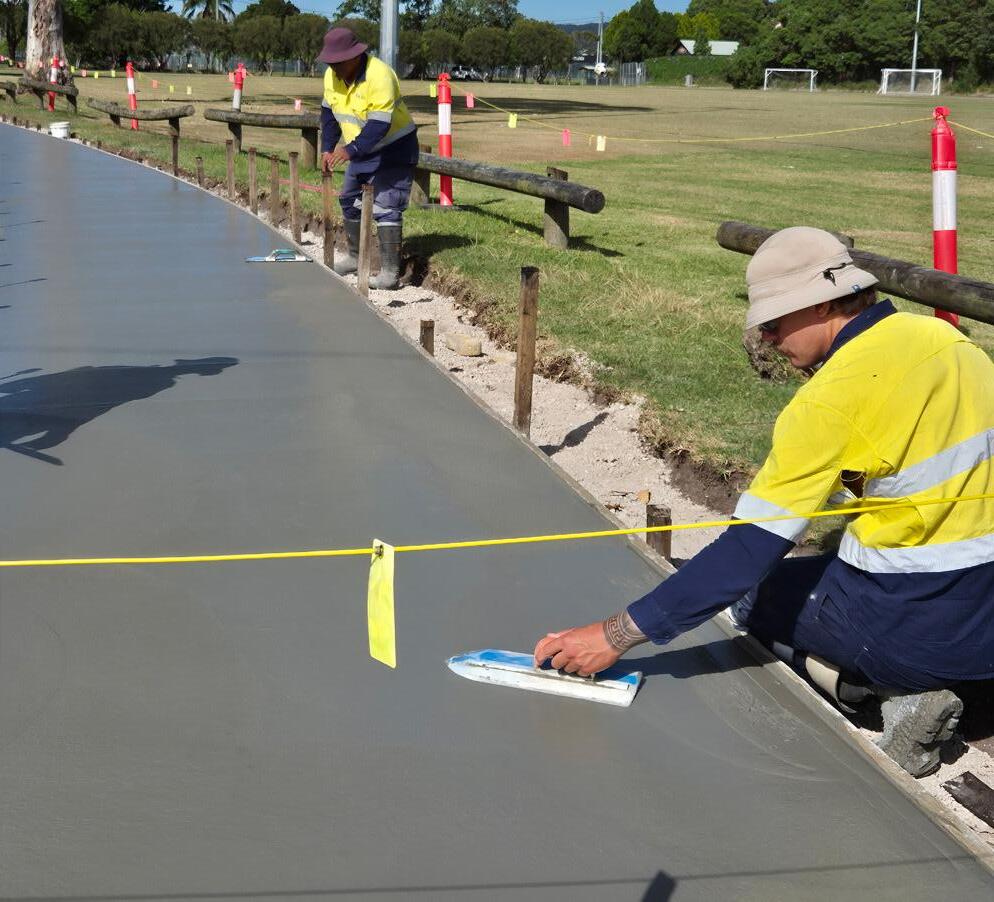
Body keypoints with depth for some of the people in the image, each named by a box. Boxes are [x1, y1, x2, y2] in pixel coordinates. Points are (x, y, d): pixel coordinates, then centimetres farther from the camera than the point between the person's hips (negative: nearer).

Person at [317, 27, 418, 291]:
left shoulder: (379, 75, -30)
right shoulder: (332, 75, -5)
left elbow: (380, 124, -35)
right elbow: (329, 113, 7)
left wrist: (350, 150, -43)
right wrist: (327, 149, -5)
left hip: (394, 148, -8)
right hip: (363, 149, 8)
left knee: (386, 208, -15)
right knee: (349, 200, 16)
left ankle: (390, 272, -15)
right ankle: (355, 257, 32)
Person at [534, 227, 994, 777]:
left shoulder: (835, 395, -18)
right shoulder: (945, 337, 4)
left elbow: (749, 551, -19)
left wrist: (616, 635, -15)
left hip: (919, 625, -8)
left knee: (754, 594, 15)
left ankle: (902, 693, 0)